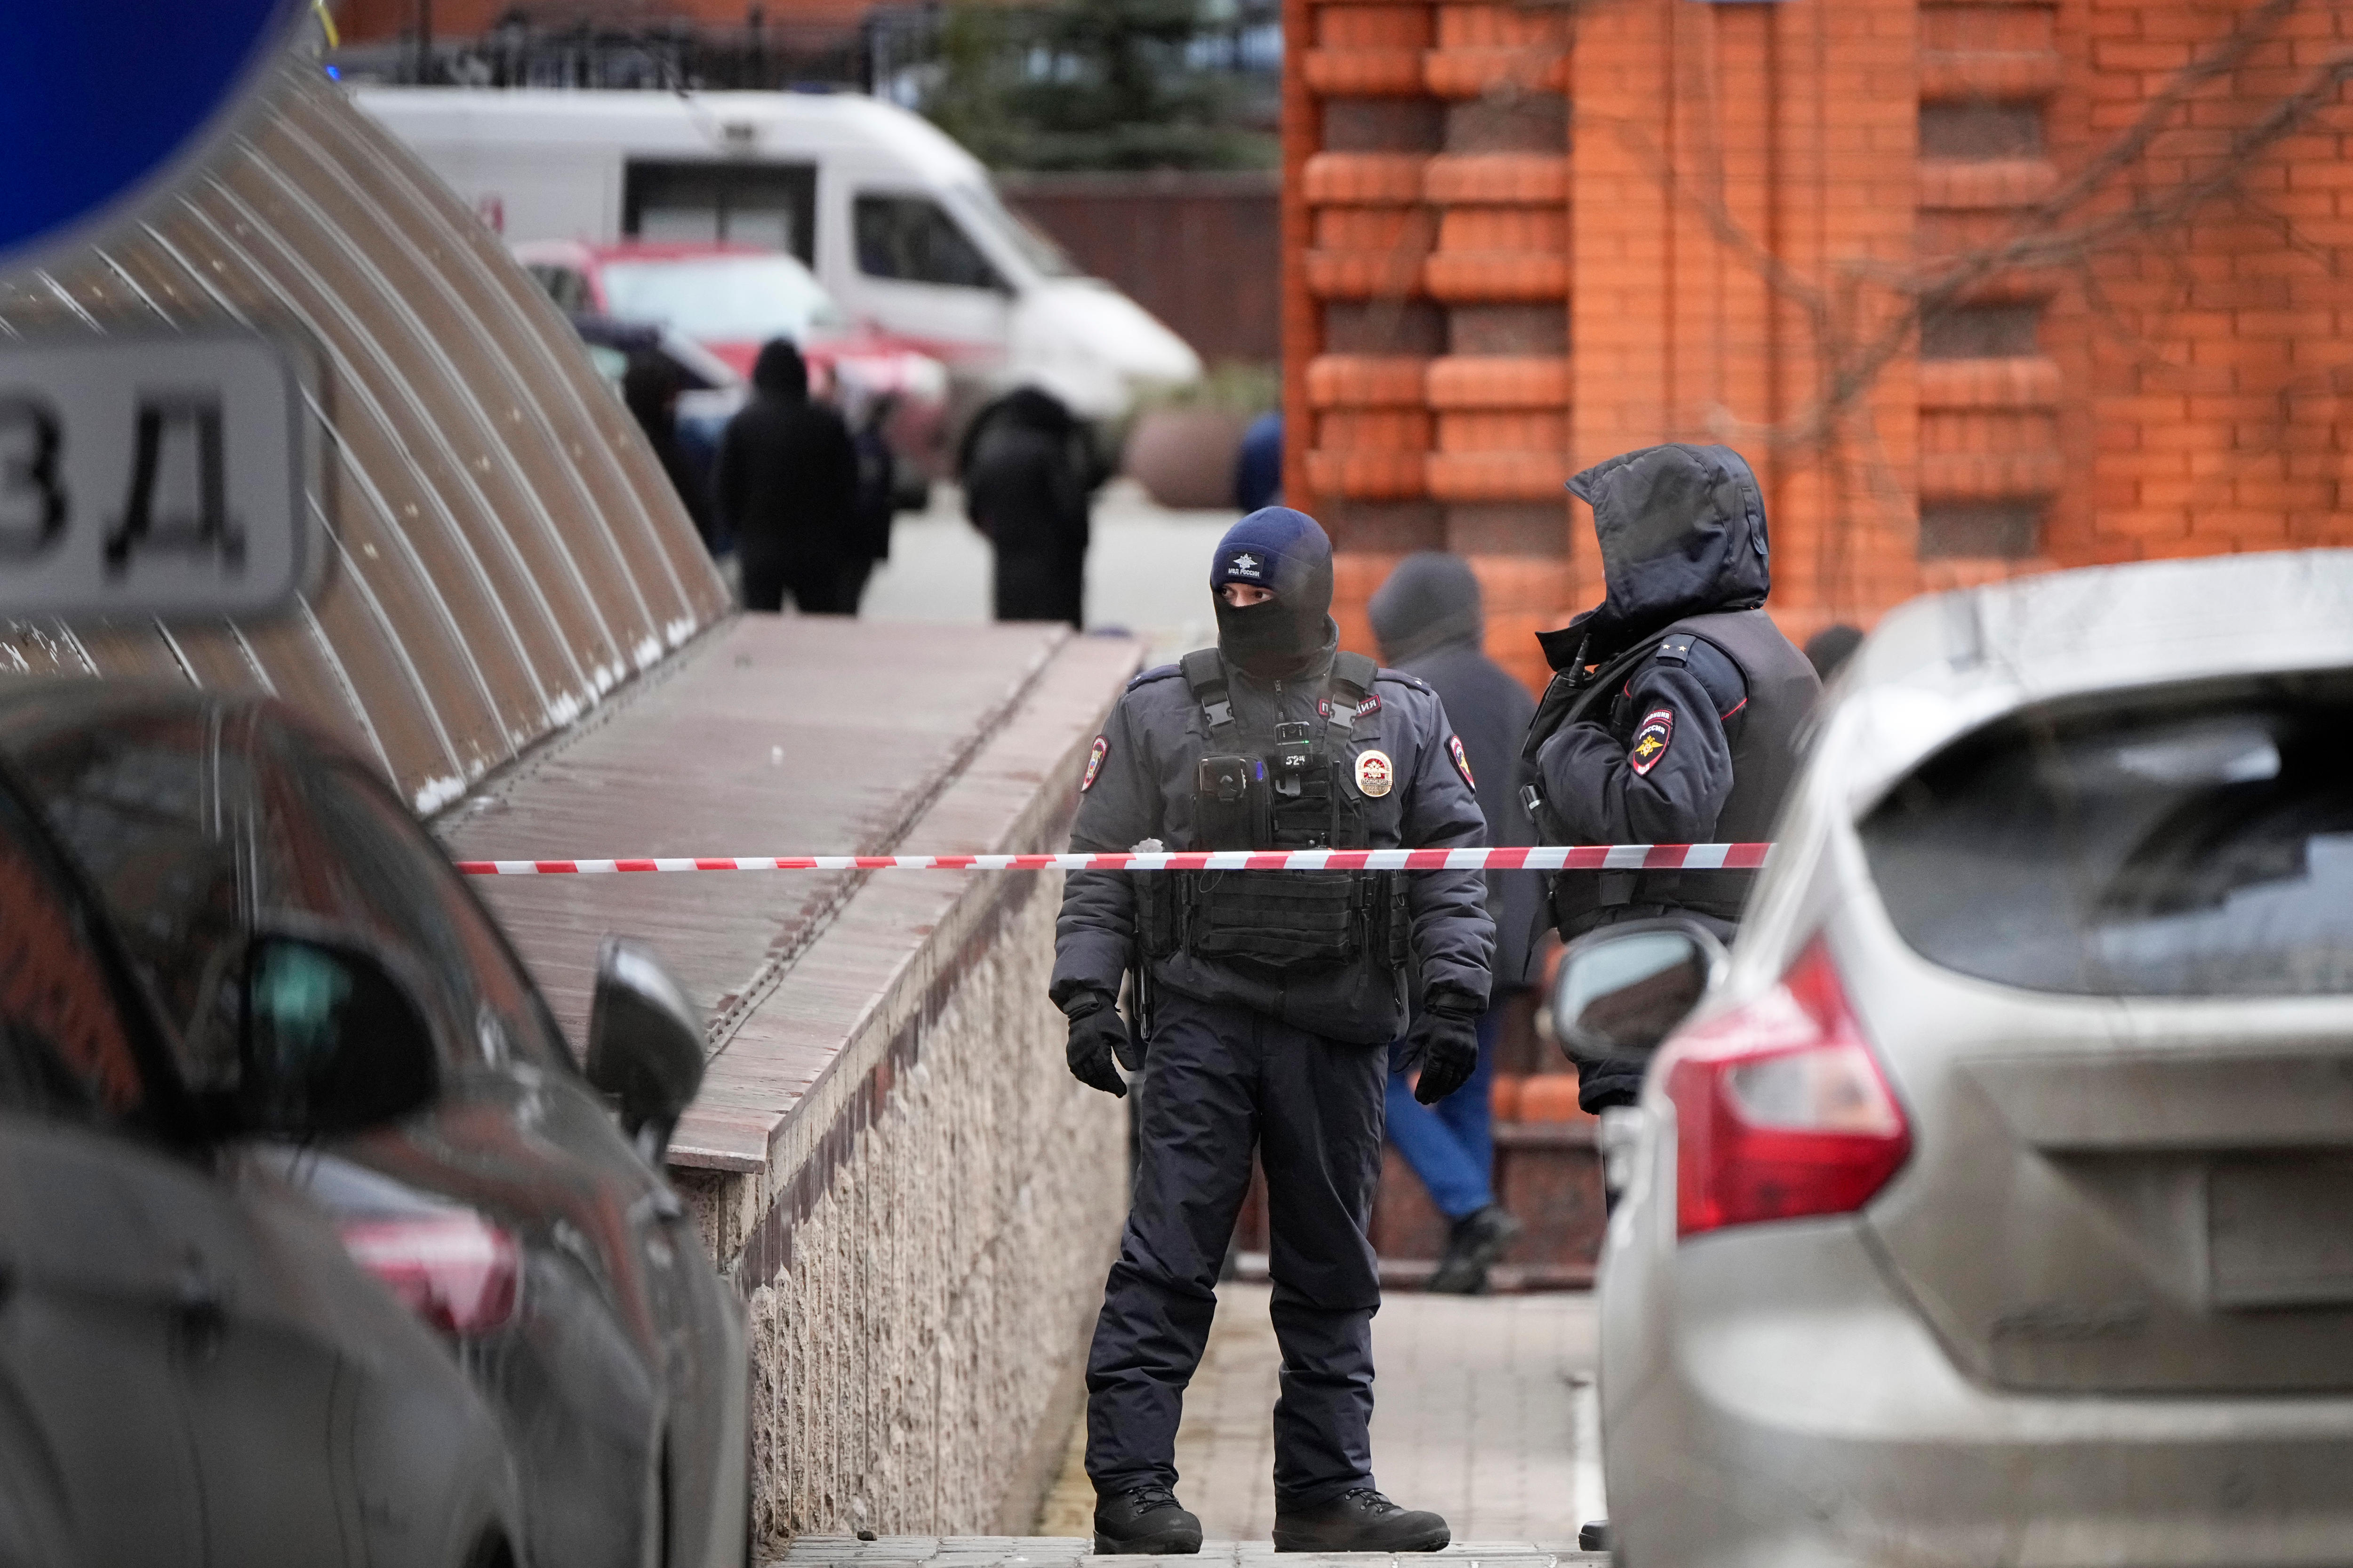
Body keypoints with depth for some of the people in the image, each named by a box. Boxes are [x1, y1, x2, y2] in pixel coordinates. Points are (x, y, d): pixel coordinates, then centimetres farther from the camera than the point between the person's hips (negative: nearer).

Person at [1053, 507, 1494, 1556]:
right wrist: (1089, 994, -4)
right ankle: (1131, 1487, -9)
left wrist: (1453, 997, -2)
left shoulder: (1402, 717, 10)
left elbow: (1453, 866, 8)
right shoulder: (1159, 713, 7)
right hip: (1202, 1015, -2)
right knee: (1168, 1261, -9)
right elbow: (1099, 866, 7)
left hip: (1342, 1033, 2)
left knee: (1331, 1274, 7)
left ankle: (1326, 1491, 13)